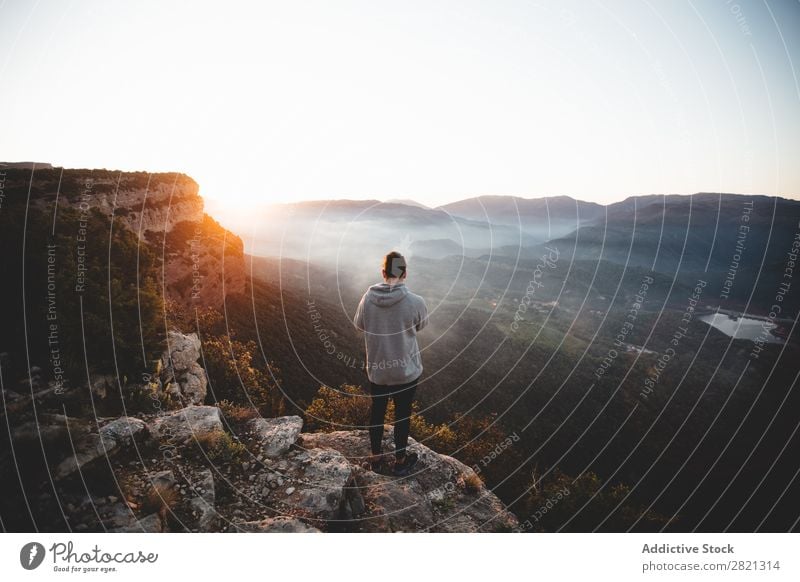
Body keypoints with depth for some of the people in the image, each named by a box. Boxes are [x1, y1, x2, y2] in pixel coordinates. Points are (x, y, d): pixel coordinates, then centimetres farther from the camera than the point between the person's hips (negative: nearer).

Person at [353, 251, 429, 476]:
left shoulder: (367, 299, -16)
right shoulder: (416, 302, -22)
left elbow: (359, 325, 3)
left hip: (376, 369, 2)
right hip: (406, 371, -2)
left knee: (377, 413, 22)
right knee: (402, 415, 18)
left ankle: (376, 457, 39)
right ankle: (400, 461, 36)